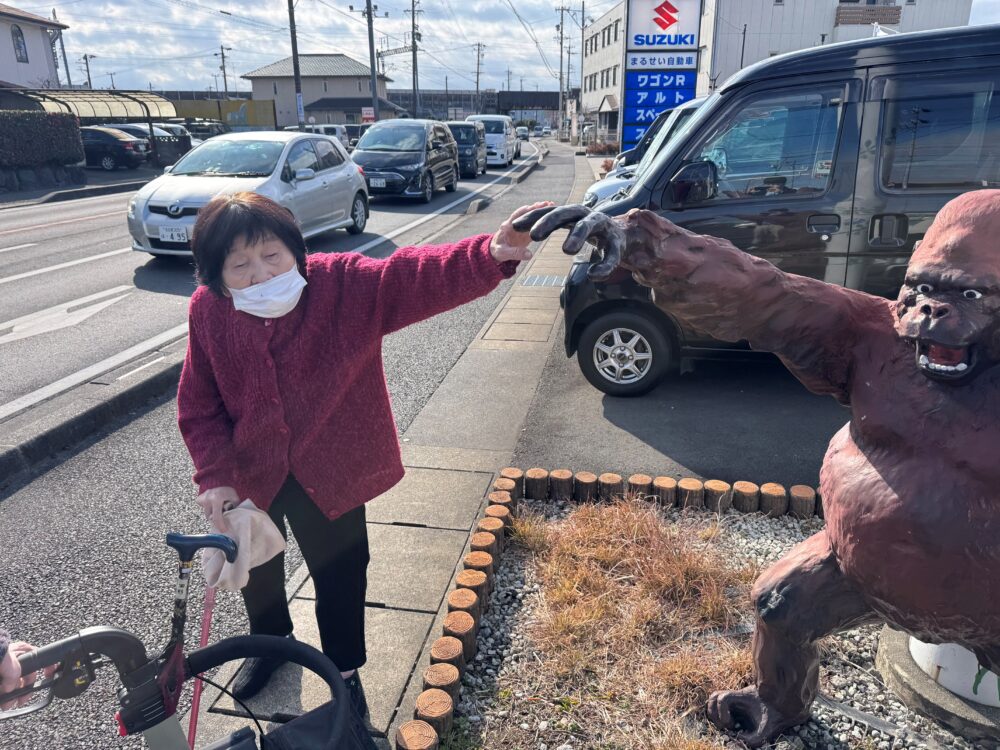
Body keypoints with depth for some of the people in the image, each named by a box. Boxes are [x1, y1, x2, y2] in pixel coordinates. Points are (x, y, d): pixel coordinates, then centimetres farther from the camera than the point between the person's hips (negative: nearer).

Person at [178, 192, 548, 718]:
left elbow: (416, 279, -38)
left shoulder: (345, 284, -23)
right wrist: (214, 475, -17)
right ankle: (270, 641, 60)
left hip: (330, 471, -2)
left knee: (340, 577, 12)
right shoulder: (208, 313, -15)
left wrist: (490, 256, -56)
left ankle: (345, 673, 43)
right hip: (251, 475, 3)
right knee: (257, 566, 26)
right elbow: (199, 406, -6)